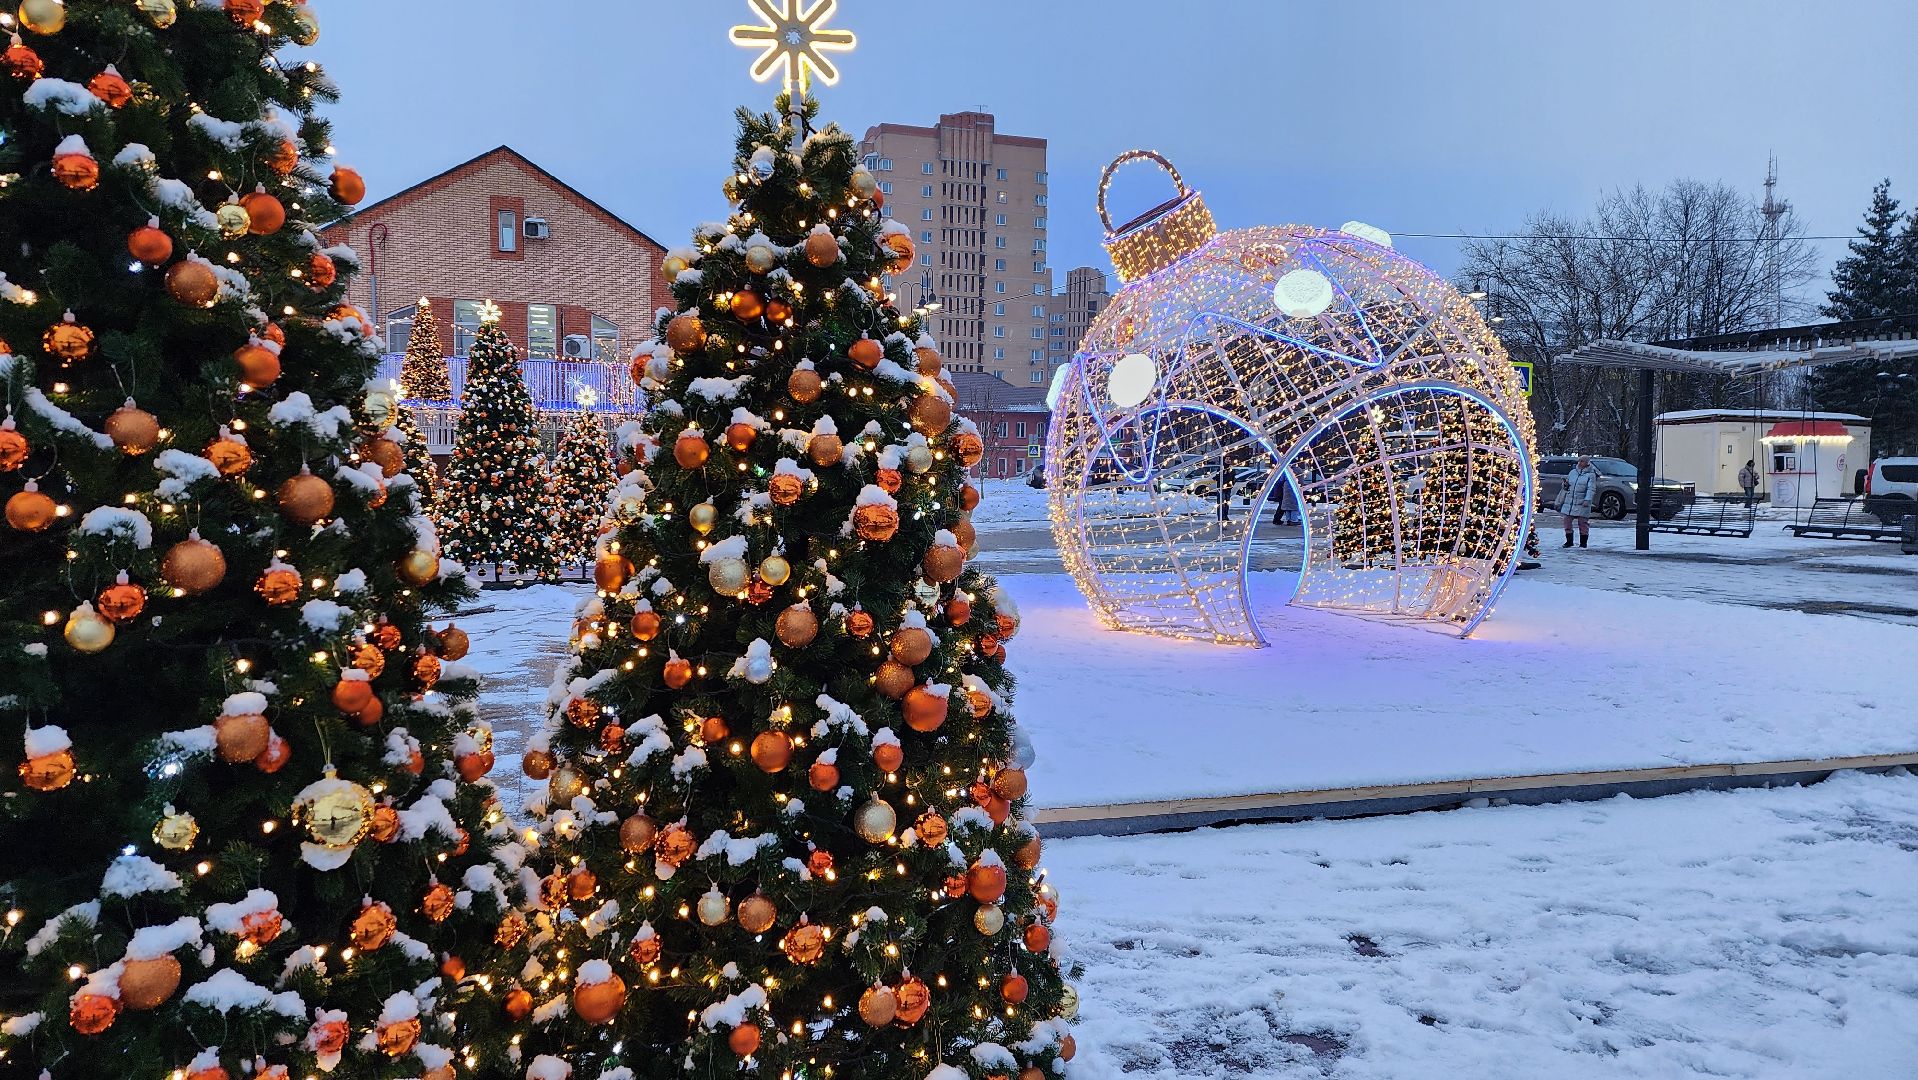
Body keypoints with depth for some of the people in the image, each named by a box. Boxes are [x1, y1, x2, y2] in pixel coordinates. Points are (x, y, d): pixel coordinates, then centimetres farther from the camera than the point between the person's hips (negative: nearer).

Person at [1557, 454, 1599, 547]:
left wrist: (1587, 500, -22)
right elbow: (1567, 486, 26)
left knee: (1583, 523, -1)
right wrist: (1566, 485, 3)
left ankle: (1583, 542, 8)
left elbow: (1591, 489, -11)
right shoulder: (1572, 472, 16)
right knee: (1567, 521, 3)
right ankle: (1569, 541, 15)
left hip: (1582, 504, -5)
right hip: (1569, 502, 5)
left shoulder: (1591, 475, -1)